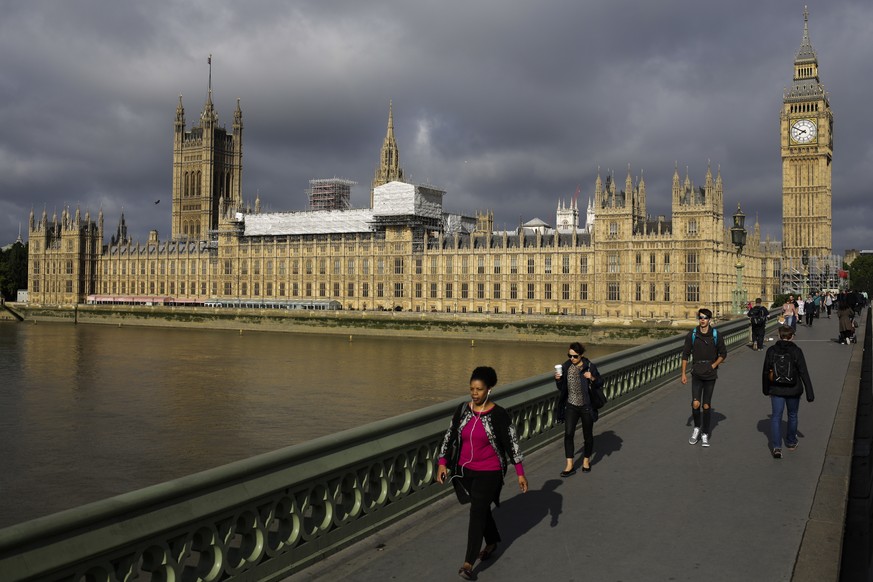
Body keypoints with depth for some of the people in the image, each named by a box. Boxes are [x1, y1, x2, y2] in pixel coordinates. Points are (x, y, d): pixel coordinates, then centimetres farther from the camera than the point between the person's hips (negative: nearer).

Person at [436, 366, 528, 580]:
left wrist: (520, 473, -8)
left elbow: (512, 443, -9)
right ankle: (492, 541, 44)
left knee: (477, 513, -7)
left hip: (489, 472, -5)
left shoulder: (499, 414, -15)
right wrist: (443, 463, -6)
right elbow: (450, 436, 2)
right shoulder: (463, 409, -3)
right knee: (481, 509, 20)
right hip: (465, 470, 5)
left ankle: (469, 563, -1)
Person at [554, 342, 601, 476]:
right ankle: (570, 465, -2)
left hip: (586, 406, -2)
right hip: (571, 406, 2)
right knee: (568, 434, -7)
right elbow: (561, 388, 6)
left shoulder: (590, 367, -10)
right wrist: (558, 379, -14)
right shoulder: (566, 367, -1)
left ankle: (586, 460, 32)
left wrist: (592, 378, -23)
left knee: (588, 435, 11)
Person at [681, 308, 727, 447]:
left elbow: (723, 353, 7)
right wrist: (683, 373, 3)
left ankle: (705, 434, 18)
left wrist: (713, 365, -6)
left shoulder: (716, 335, -5)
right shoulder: (692, 335, -3)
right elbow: (685, 354, 4)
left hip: (710, 375, 0)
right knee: (695, 404, -9)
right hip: (696, 374, 0)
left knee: (707, 405, 4)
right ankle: (697, 428, 17)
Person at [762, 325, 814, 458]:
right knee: (792, 415, 19)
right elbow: (804, 373, -11)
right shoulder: (796, 351, -10)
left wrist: (766, 389, 13)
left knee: (776, 417, 4)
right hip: (793, 390, 0)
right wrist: (809, 392, -7)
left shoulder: (771, 351, -6)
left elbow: (766, 372, 0)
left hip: (776, 390, 0)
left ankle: (776, 447, -8)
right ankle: (791, 442, 35)